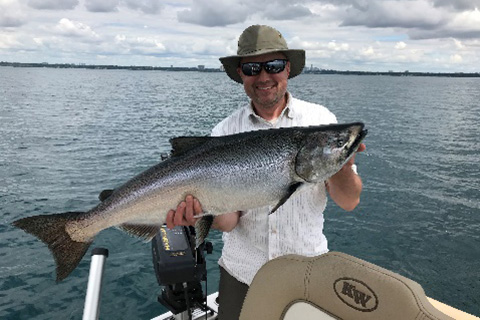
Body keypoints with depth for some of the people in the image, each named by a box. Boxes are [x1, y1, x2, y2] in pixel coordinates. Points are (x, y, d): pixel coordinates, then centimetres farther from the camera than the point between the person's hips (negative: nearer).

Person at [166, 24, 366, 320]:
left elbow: (349, 202, -9)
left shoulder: (320, 120, -8)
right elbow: (228, 220, -10)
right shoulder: (225, 132, -8)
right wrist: (205, 209, -32)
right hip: (241, 274, 1)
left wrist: (342, 168, -29)